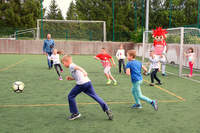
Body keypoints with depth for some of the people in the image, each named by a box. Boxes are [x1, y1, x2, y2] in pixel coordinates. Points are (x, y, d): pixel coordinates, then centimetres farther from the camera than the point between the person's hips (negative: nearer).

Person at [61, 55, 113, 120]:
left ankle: (75, 113, 14)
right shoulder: (74, 66, 28)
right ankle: (107, 109, -1)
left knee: (70, 96, 8)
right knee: (95, 96, 7)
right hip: (88, 82, 9)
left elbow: (78, 67, -23)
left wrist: (84, 72, -40)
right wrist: (71, 78, 26)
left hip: (81, 84, -9)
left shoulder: (71, 66, 0)